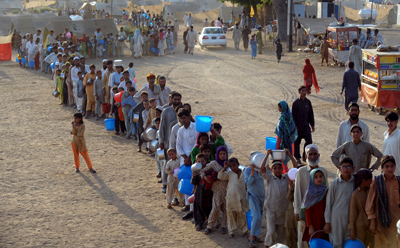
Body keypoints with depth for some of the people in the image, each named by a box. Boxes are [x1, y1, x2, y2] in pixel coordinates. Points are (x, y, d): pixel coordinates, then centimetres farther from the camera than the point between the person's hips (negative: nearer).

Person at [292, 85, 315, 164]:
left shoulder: (308, 102, 5)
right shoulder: (296, 102, -6)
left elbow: (311, 114, 12)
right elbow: (293, 115, -5)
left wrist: (312, 125, 10)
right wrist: (294, 126, -10)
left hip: (306, 126, 3)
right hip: (298, 126, -3)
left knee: (309, 140, -6)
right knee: (297, 142, 4)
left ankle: (305, 156, 9)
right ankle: (297, 158, 19)